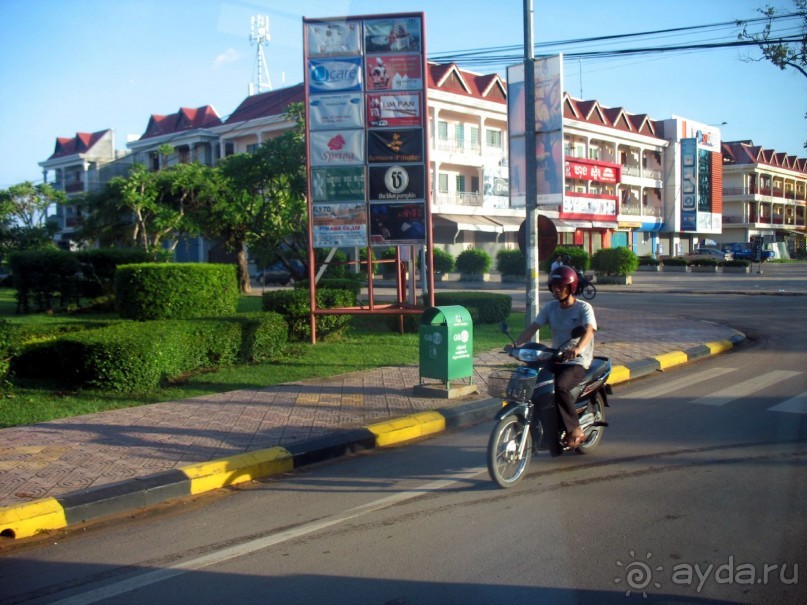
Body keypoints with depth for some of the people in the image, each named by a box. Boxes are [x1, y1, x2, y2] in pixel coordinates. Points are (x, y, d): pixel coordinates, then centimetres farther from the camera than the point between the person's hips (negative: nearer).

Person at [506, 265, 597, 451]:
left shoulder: (583, 307, -6)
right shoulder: (550, 307, 9)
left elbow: (589, 330, -25)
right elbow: (533, 327, -2)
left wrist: (578, 348, -47)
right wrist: (516, 344, -22)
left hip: (577, 362, -6)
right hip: (554, 360, 6)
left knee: (560, 387, -33)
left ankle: (575, 430, -16)